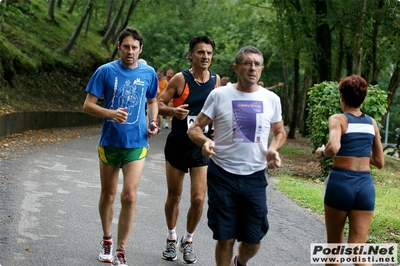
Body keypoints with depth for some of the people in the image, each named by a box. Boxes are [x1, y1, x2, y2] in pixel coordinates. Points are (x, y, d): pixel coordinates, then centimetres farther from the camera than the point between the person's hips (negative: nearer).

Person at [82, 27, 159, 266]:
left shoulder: (149, 73, 1)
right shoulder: (106, 71, -7)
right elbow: (88, 105, -7)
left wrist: (153, 122, -1)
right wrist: (111, 114, -25)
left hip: (137, 143, 0)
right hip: (110, 141, 0)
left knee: (129, 196, -8)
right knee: (108, 194, 13)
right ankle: (107, 240, 34)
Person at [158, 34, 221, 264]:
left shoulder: (216, 80, 2)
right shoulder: (181, 79, -8)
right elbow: (159, 103, -6)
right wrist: (172, 111, -26)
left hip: (202, 147, 2)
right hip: (178, 144, -1)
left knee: (198, 199, -4)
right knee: (174, 195, 10)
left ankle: (188, 240, 18)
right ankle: (172, 239, 30)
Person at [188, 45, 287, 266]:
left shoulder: (271, 99, 3)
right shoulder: (219, 95, -4)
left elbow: (280, 132, 17)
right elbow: (194, 129, -1)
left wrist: (273, 149, -5)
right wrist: (205, 141, -24)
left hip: (255, 177, 2)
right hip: (222, 175, -2)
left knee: (253, 242, 9)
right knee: (225, 238, 3)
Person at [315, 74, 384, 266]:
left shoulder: (338, 119, -4)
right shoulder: (372, 123, 11)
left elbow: (334, 148, -25)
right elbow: (380, 162, 16)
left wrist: (322, 153, -4)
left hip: (340, 182, -3)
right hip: (365, 185, 4)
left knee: (334, 245, 15)